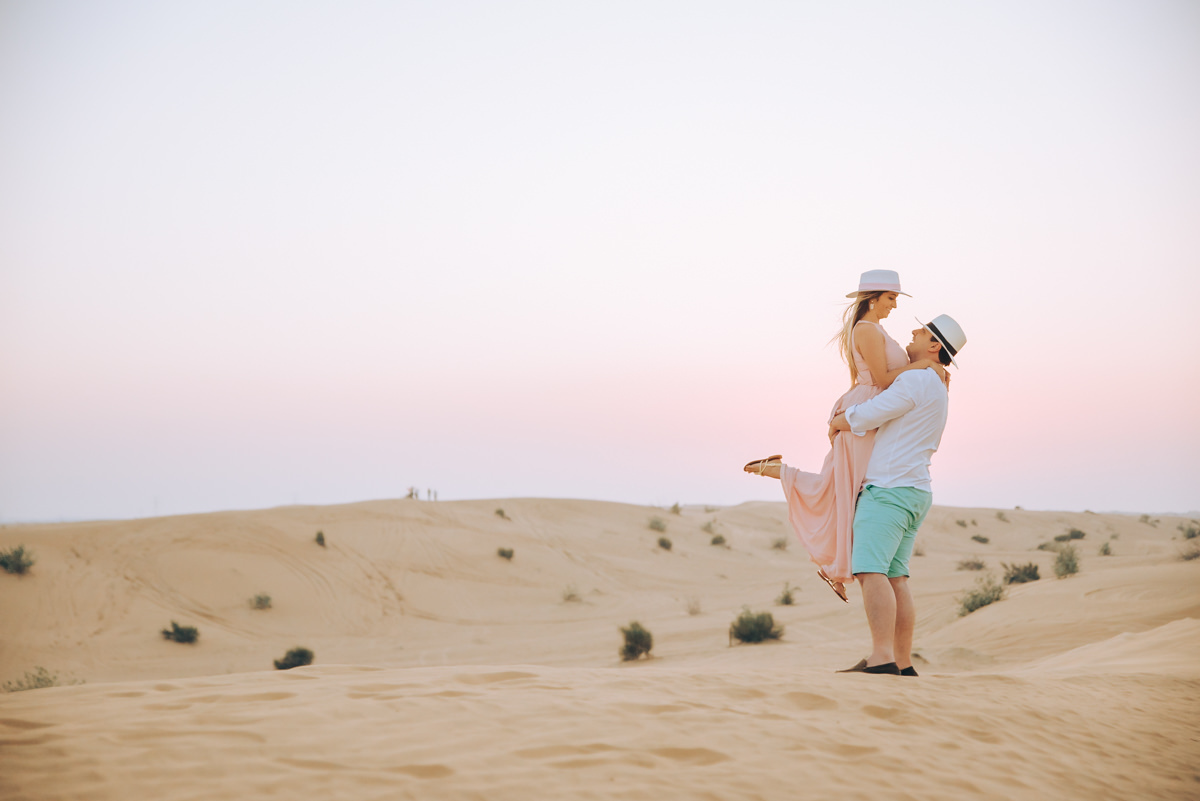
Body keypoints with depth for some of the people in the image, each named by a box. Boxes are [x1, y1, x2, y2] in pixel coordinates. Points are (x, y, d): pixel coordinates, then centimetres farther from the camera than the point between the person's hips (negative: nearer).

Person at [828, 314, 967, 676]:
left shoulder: (914, 381, -11)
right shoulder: (936, 391, 22)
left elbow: (859, 418, -11)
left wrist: (835, 425, 10)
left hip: (888, 490, -10)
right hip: (913, 493, 10)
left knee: (870, 571, -19)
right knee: (894, 579, 6)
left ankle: (881, 660, -29)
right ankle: (903, 665, 3)